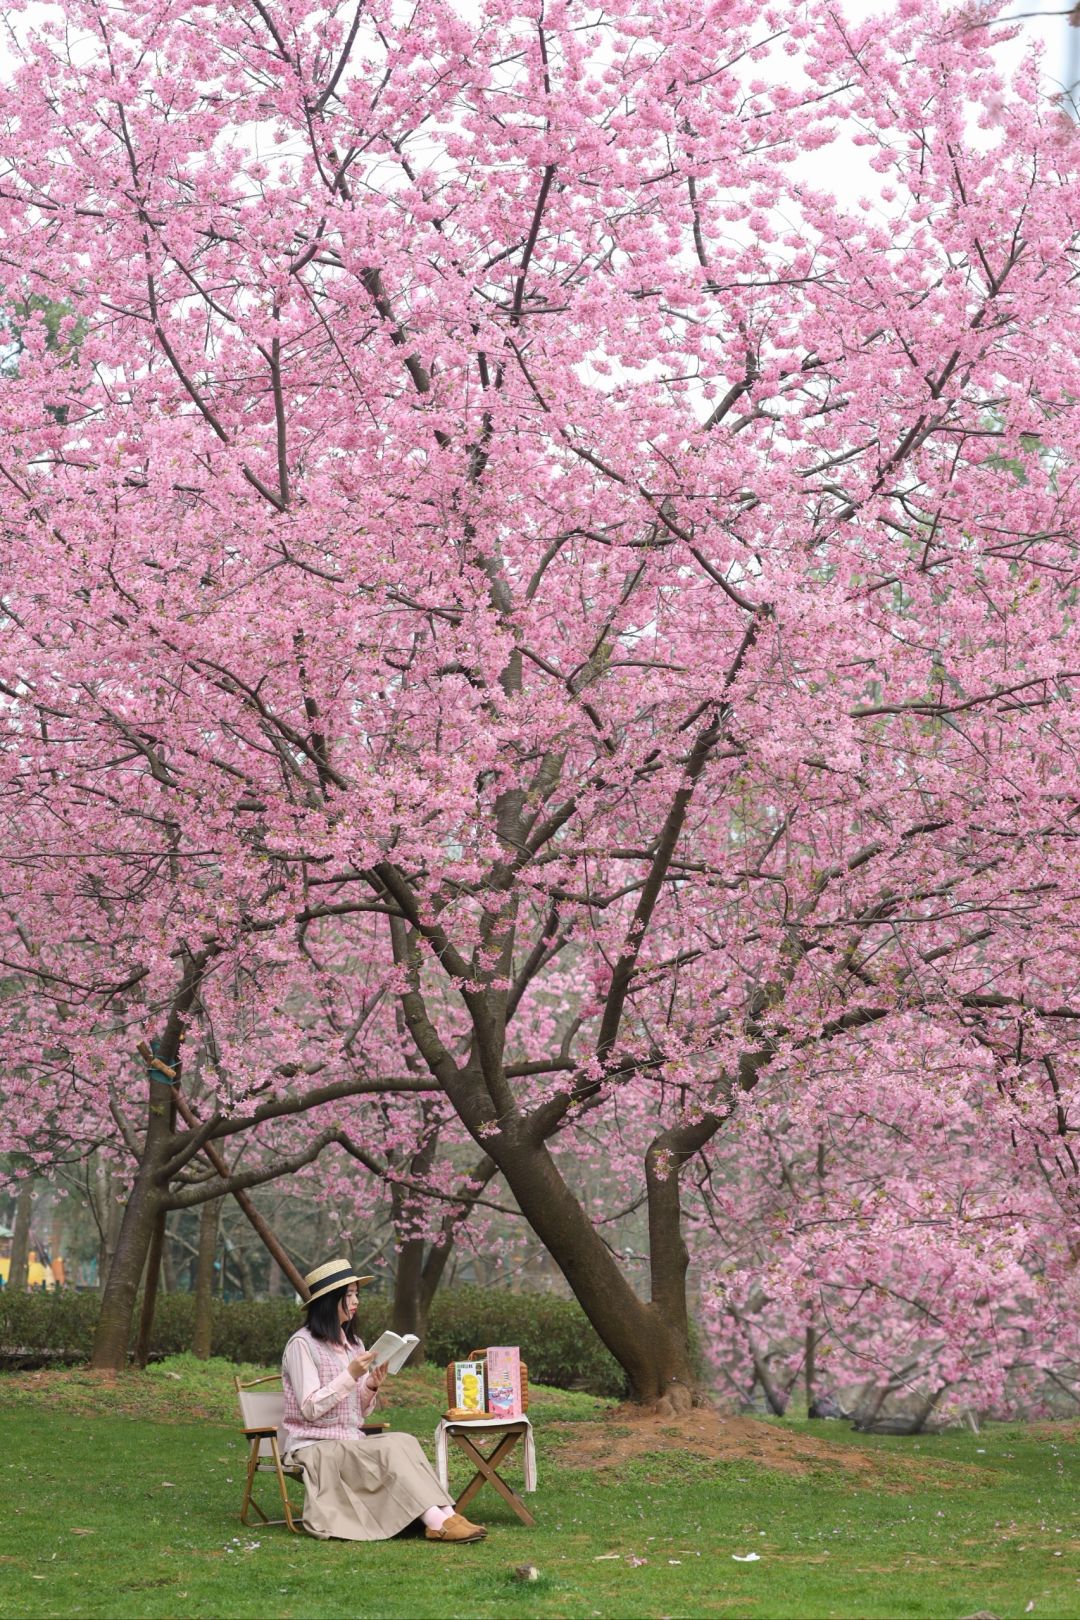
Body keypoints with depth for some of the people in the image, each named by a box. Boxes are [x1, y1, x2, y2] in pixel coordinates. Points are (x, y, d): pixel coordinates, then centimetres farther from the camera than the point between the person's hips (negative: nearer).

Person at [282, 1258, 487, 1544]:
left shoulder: (352, 1343, 15)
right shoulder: (302, 1345, -8)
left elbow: (362, 1412, 14)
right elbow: (310, 1409, -16)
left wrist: (372, 1386, -6)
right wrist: (350, 1375, -21)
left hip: (350, 1442, 7)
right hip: (314, 1447, -6)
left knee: (404, 1442, -22)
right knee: (391, 1449, -28)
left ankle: (445, 1515, -36)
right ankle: (437, 1522, -36)